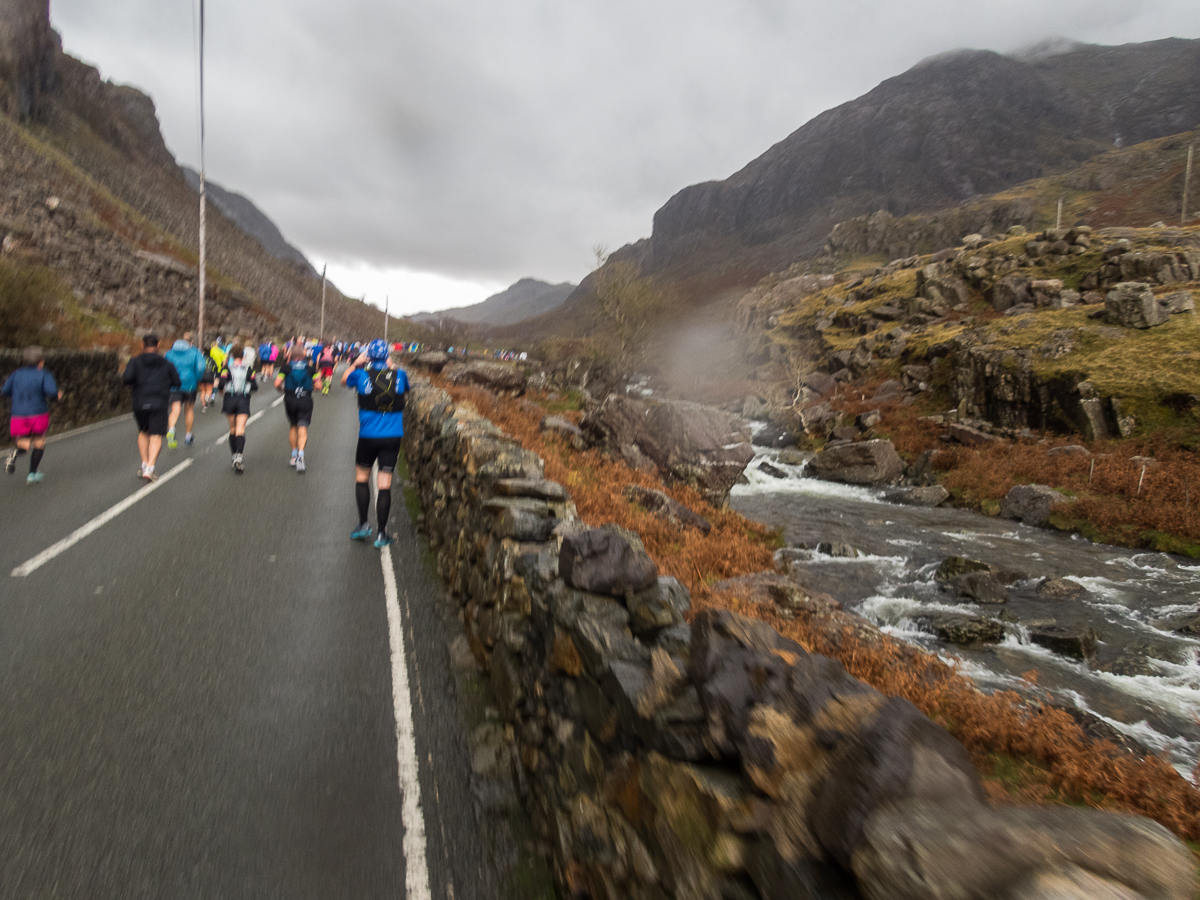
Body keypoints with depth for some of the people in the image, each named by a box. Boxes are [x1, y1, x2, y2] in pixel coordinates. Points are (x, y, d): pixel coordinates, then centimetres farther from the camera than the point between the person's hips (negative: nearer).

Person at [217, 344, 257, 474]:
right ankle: (238, 457, -26)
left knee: (232, 429, 15)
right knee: (240, 430, -8)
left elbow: (221, 383, -12)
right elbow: (255, 386, 1)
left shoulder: (227, 368, 0)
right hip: (244, 400, -1)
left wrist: (220, 389, 10)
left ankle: (234, 456, 23)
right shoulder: (249, 368, 3)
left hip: (230, 399, 1)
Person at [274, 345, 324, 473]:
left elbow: (277, 384, -7)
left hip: (290, 400, 1)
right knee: (303, 428, -4)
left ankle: (294, 456, 23)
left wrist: (282, 389, 14)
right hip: (305, 400, -1)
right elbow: (318, 386, -2)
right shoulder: (310, 367, 4)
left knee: (293, 426, 18)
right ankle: (300, 454, -23)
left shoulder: (286, 367, 2)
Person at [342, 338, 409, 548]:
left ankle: (363, 524, 19)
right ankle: (382, 534, 6)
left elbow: (344, 380, 17)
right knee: (385, 484, 2)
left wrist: (356, 362, 25)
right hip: (393, 437, 1)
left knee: (361, 477, 20)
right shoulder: (398, 375, -4)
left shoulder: (362, 374, -6)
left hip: (368, 436, 0)